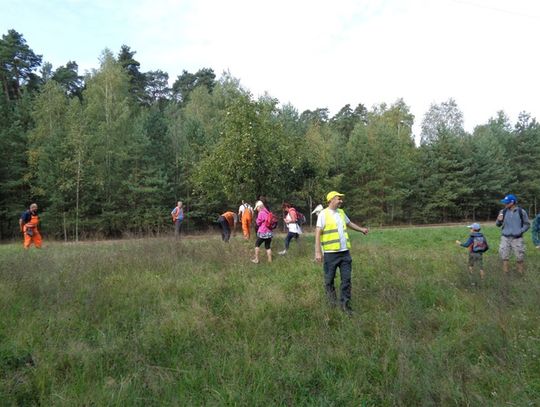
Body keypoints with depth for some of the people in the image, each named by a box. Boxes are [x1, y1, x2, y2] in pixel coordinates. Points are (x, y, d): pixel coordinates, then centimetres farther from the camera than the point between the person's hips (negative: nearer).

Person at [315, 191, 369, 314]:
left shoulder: (341, 212, 12)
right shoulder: (323, 214, -8)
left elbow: (349, 223, 32)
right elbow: (318, 233, -12)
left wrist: (361, 229, 25)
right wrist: (317, 252, -17)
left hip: (345, 252, 5)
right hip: (330, 253, -5)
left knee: (346, 278, 5)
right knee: (330, 278, 9)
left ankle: (345, 303, 14)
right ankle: (331, 295, 33)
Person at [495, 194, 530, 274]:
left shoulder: (521, 212, -2)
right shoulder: (503, 212, 2)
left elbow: (527, 224, 6)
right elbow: (498, 225, 8)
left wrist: (521, 231, -9)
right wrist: (499, 220, -14)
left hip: (517, 238, -2)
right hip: (505, 238, 2)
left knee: (520, 256, 4)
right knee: (504, 255, 2)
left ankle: (520, 273, 22)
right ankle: (505, 273, 15)